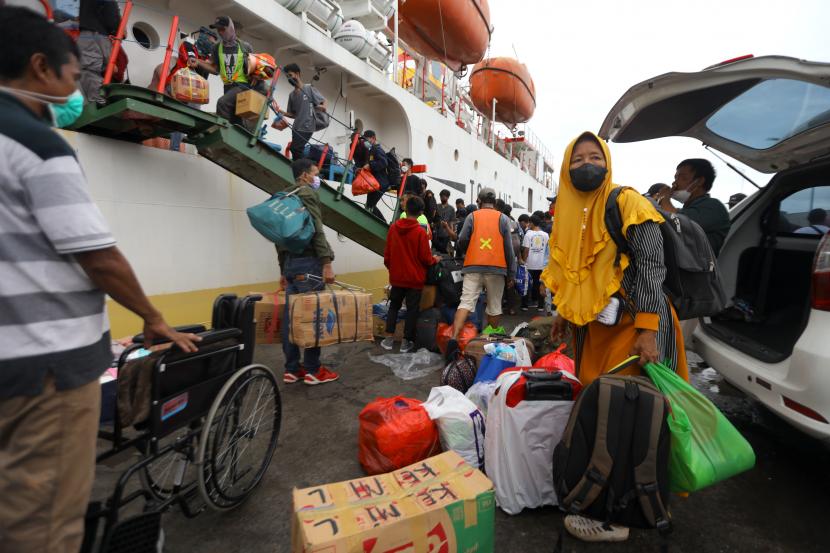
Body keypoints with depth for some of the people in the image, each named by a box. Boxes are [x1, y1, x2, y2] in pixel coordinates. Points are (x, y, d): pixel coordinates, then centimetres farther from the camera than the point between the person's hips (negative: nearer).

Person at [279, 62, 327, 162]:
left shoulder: (309, 89, -1)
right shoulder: (291, 95, 17)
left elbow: (324, 103, 0)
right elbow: (294, 114, 20)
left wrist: (322, 107, -24)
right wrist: (283, 113, 1)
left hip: (306, 127, -7)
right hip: (296, 128, 7)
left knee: (295, 148, -20)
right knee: (298, 151, 6)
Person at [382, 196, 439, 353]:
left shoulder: (393, 228, -3)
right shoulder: (420, 232, -15)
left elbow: (387, 253, 5)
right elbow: (425, 258, -12)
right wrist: (434, 260, 9)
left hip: (397, 277, 4)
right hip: (415, 278, -4)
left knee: (394, 306, 17)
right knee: (412, 309, 7)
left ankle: (389, 339, 16)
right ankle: (406, 342, 12)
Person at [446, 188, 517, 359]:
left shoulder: (472, 216, 5)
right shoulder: (503, 218, 6)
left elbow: (462, 241, -4)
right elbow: (509, 248, 3)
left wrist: (464, 252, 20)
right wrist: (511, 274, 8)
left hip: (473, 267, 0)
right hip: (496, 268, 0)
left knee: (466, 302, -4)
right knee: (494, 306, 12)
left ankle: (454, 338, -18)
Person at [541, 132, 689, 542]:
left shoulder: (628, 205, -9)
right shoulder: (570, 213, 12)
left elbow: (651, 269, -14)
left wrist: (647, 330, -20)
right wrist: (565, 315, 19)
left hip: (629, 326, -7)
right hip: (590, 327, 7)